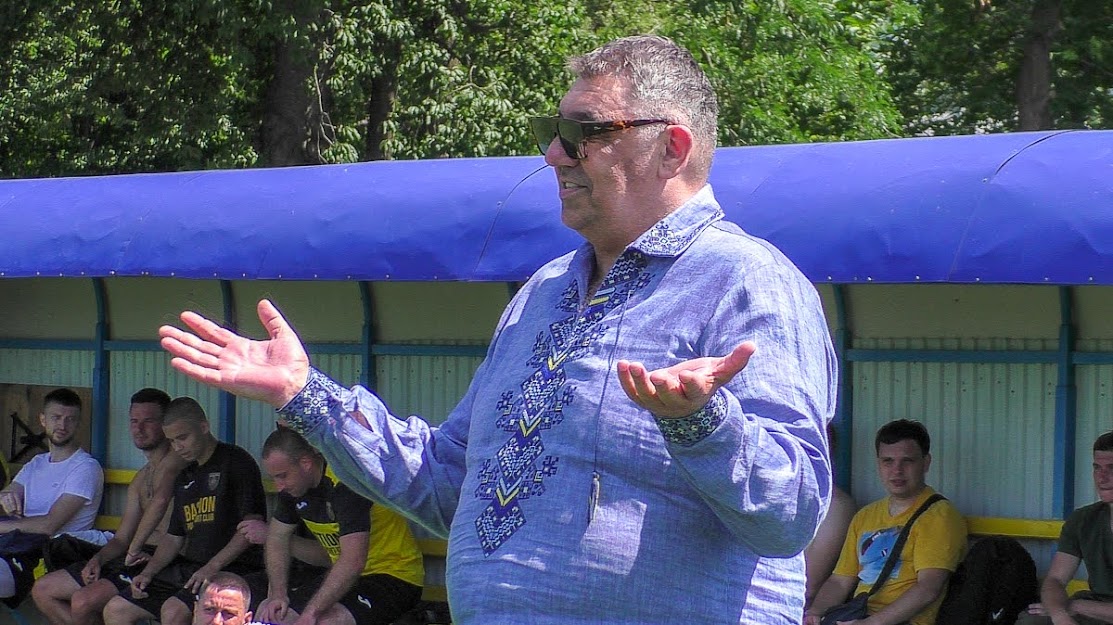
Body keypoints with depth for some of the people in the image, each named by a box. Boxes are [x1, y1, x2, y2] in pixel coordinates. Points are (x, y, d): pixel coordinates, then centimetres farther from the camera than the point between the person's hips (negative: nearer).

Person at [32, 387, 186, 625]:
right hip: (135, 560, 10)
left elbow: (160, 500, -29)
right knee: (42, 590, 9)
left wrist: (134, 548, -22)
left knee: (84, 601, -28)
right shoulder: (141, 478, 22)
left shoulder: (176, 460, -9)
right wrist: (97, 559, 1)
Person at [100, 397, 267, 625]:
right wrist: (148, 572, 4)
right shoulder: (185, 477, 20)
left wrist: (212, 567, -21)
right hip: (186, 568, 9)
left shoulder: (236, 461, -6)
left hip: (230, 570, -9)